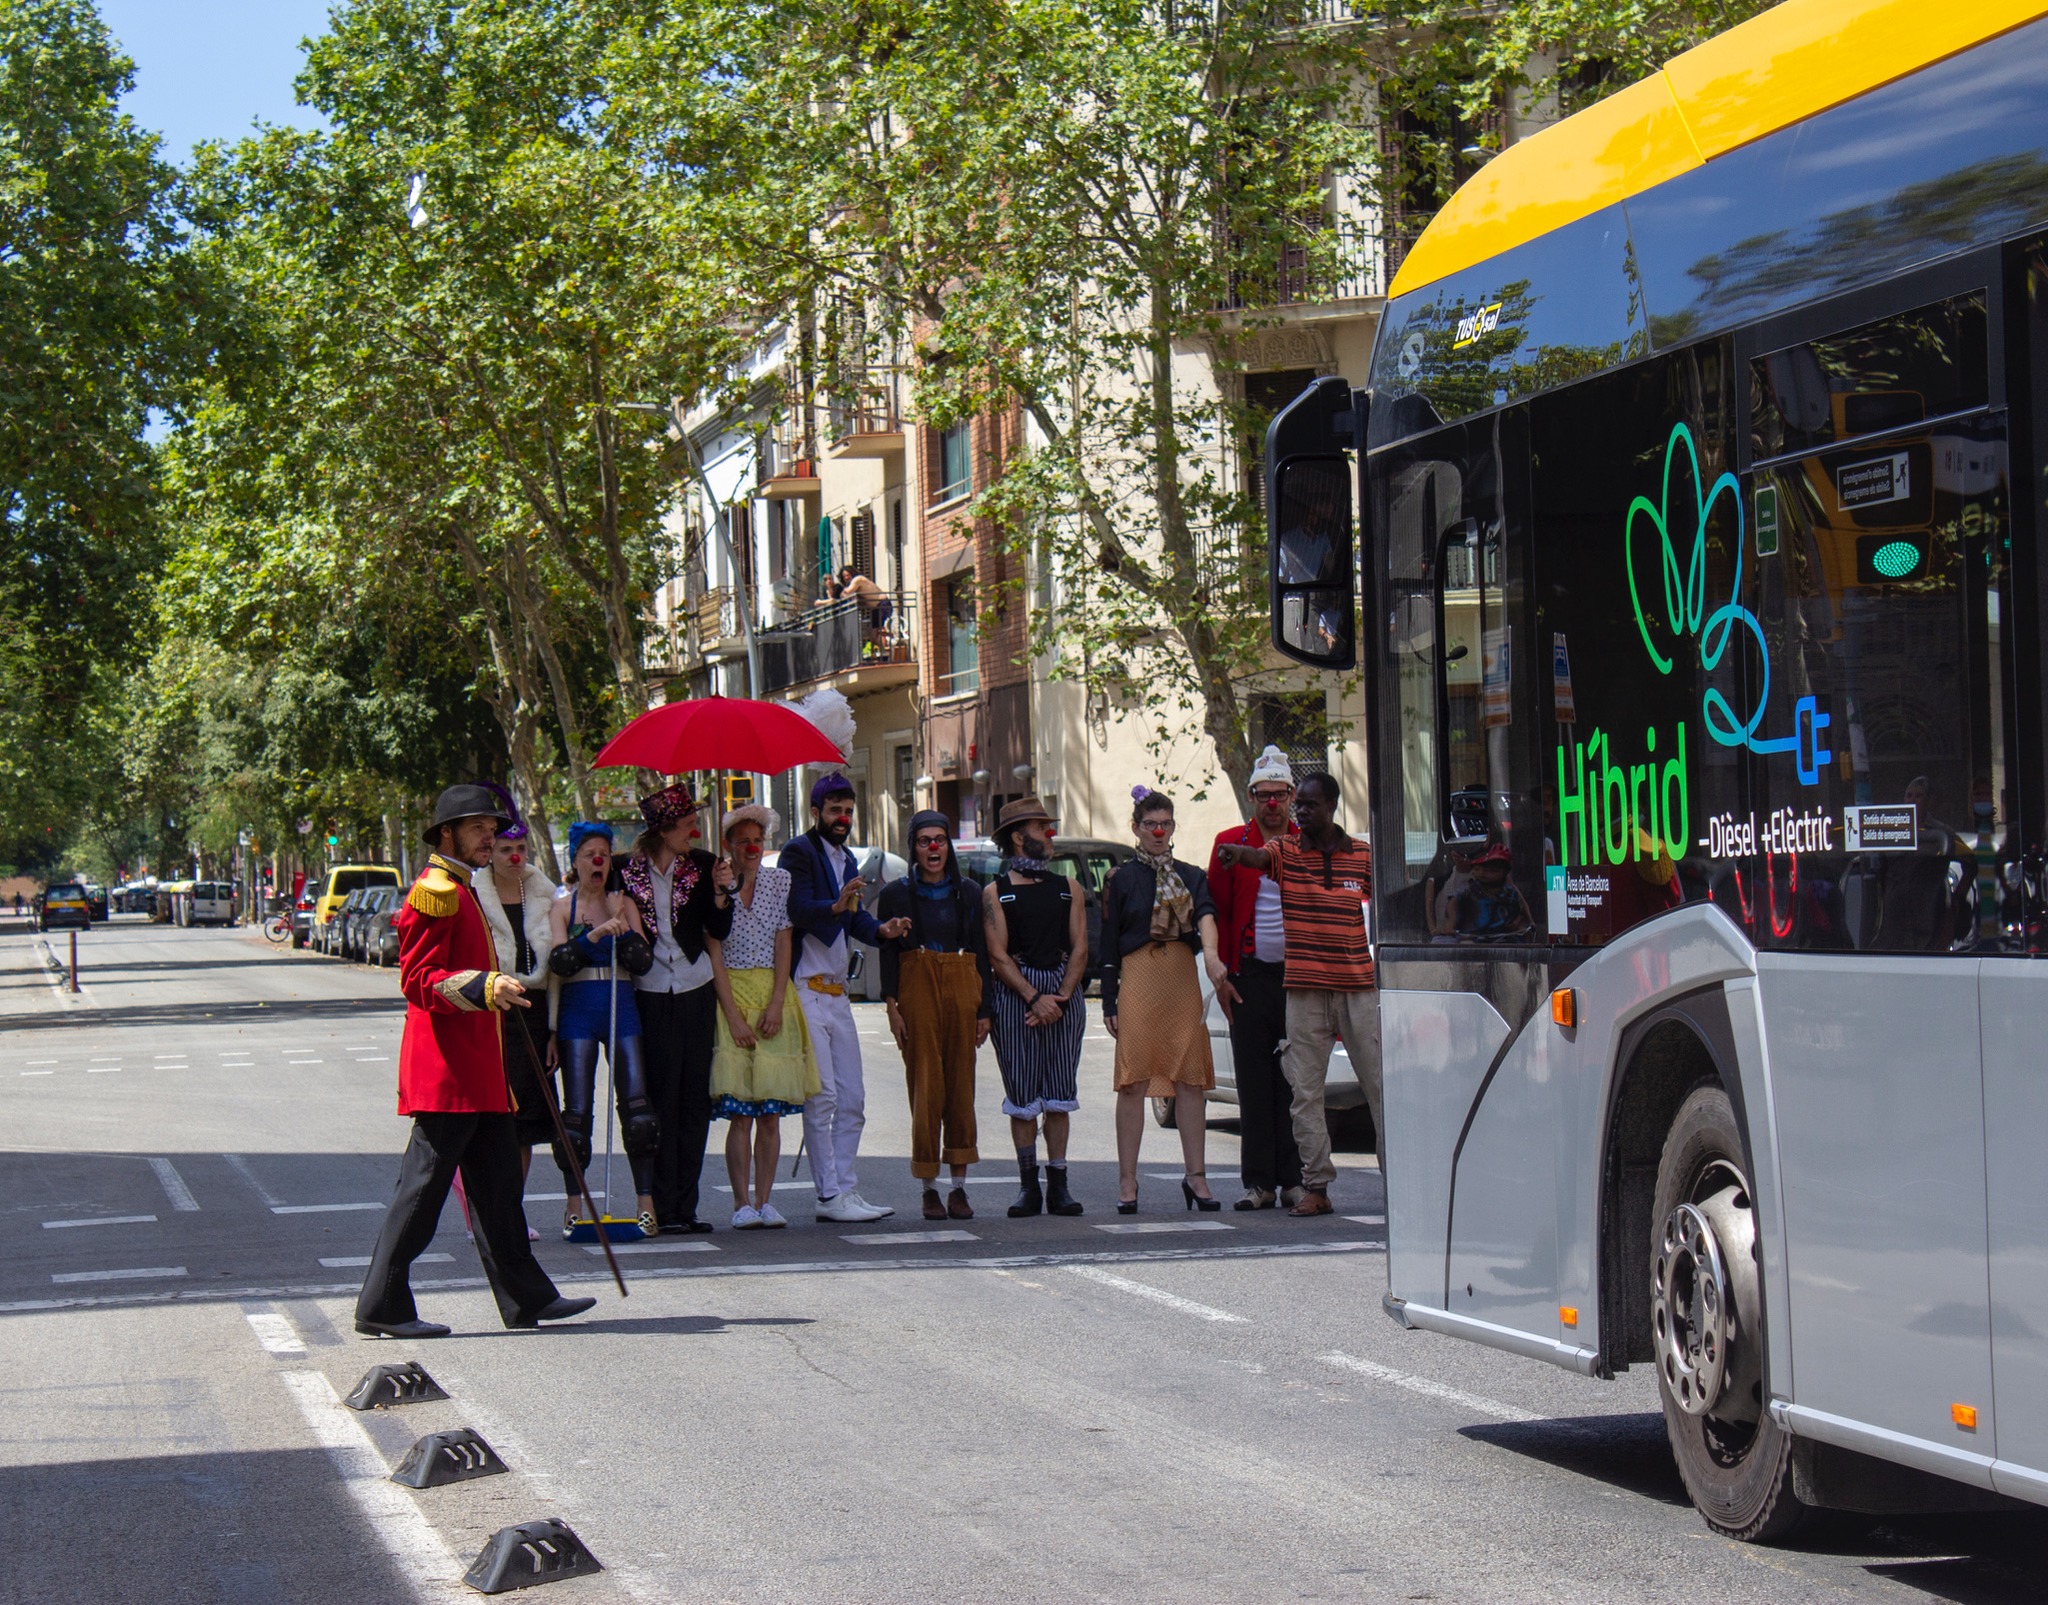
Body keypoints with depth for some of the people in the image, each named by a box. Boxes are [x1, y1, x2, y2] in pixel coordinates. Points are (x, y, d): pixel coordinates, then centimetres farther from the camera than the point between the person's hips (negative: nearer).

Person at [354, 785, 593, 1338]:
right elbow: (419, 980, -19)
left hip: (476, 1072, 11)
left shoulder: (461, 891, 21)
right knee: (423, 1186, -7)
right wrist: (484, 987, -31)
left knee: (496, 1183, 11)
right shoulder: (435, 892, -12)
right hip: (445, 1070, -11)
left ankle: (526, 1297, 15)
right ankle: (382, 1307, -3)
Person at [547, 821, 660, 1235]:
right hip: (577, 1012, -2)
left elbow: (642, 960, 3)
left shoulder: (625, 904, 11)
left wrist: (621, 923, -10)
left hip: (622, 1009, 2)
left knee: (637, 1107, -5)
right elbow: (560, 962, -9)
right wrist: (595, 934, -21)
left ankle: (647, 1203, -2)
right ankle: (574, 1205, 8)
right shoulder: (562, 906, 5)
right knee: (577, 1111, -2)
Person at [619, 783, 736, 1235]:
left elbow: (719, 930, 3)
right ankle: (663, 1209, -1)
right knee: (660, 1101, -4)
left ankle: (685, 1206, 9)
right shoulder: (627, 871, -2)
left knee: (694, 1100, 4)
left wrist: (721, 892, -12)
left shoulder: (702, 865, 4)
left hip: (697, 993, 3)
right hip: (650, 995, -3)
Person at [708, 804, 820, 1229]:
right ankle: (742, 1203, -6)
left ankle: (764, 1201, 6)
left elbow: (784, 943, 5)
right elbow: (715, 953, -3)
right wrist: (733, 1015, -11)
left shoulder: (779, 882, 8)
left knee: (771, 1113, 1)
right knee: (740, 1113, -8)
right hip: (731, 995, -3)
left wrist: (776, 1003, -6)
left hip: (773, 997, 3)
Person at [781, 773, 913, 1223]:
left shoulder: (846, 860, 20)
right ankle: (831, 1195, -7)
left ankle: (845, 1189, 11)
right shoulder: (799, 852, -7)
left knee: (852, 1098, 7)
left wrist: (882, 930, -6)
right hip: (806, 989, -9)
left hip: (836, 993, 9)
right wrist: (836, 906, -38)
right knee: (822, 1096, -9)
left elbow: (855, 918, 13)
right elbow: (797, 909, -21)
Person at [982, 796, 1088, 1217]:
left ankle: (1058, 1186, 6)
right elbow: (998, 956, -4)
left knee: (1059, 1096, 2)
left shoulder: (1068, 888, 13)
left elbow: (1079, 949, 6)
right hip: (1015, 993, -3)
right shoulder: (996, 892, 3)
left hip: (1064, 994, 3)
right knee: (1022, 1097, -1)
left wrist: (1061, 997, -8)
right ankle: (1029, 1187, 5)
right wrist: (1035, 998, -14)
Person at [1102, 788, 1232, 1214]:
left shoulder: (1190, 876, 13)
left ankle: (1195, 1174, 8)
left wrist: (1211, 953, -28)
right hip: (1139, 978, -3)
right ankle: (1127, 1181, -2)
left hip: (1184, 978, 3)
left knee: (1192, 1078, 1)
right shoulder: (1122, 878, 6)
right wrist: (1109, 1002, -3)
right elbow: (1109, 943, 4)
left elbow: (1206, 914, -7)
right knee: (1133, 1081, -5)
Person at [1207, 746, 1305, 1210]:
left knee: (1294, 1080, 2)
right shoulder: (1231, 844, 6)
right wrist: (1223, 972, -1)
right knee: (1254, 1082, 2)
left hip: (1298, 975, 0)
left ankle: (1293, 1180, 7)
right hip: (1250, 975, 0)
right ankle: (1260, 1183, 5)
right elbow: (1219, 913, 7)